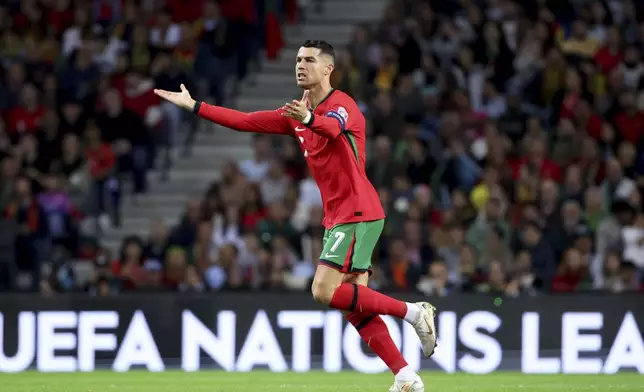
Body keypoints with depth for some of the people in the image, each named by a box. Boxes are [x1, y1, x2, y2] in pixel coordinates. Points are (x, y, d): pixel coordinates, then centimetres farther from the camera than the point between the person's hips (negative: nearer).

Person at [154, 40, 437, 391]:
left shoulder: (342, 104, -11)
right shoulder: (298, 113, 15)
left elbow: (333, 126, -36)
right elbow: (246, 122, 18)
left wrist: (310, 119, -58)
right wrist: (195, 107, 16)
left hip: (357, 213, -9)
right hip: (337, 216, 9)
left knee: (324, 291, -17)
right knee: (354, 307, 0)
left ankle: (414, 312, -9)